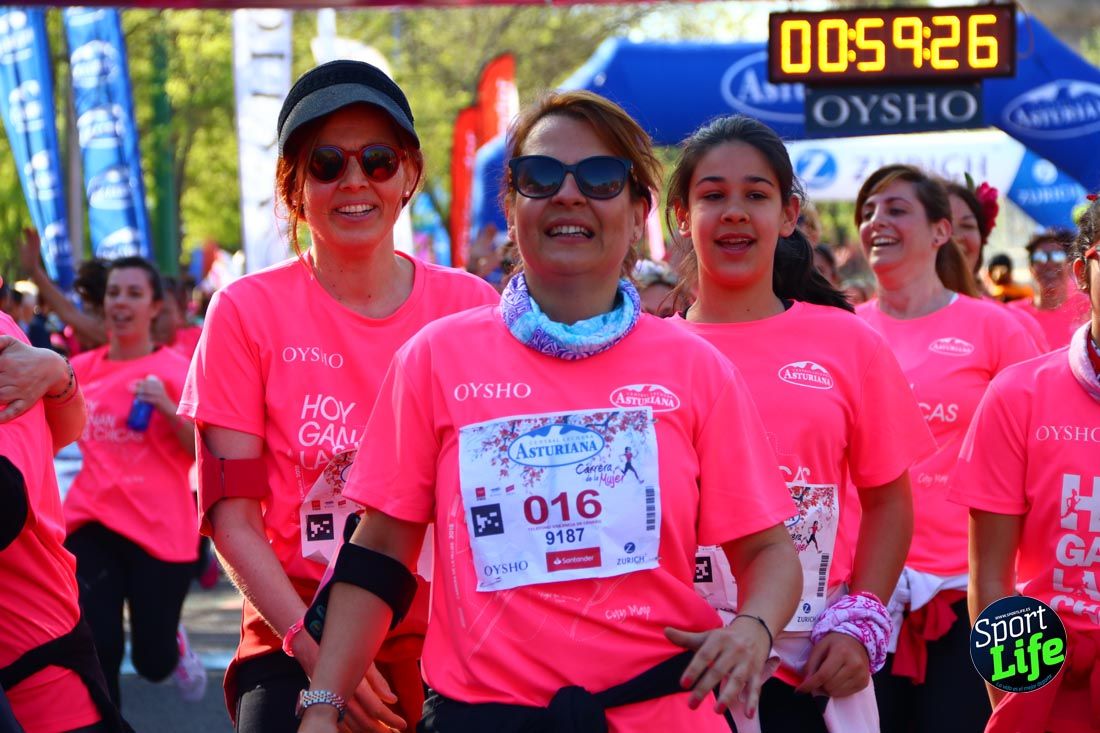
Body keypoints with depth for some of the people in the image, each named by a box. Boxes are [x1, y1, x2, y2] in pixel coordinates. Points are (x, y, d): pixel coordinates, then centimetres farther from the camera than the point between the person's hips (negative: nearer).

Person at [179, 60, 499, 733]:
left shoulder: (471, 305, 1)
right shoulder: (248, 312, -2)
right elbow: (231, 515, -3)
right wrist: (315, 647, -15)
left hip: (449, 641, 2)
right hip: (296, 639, -2)